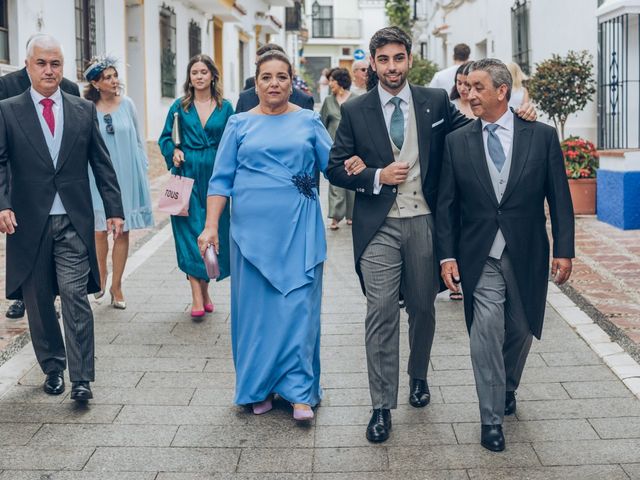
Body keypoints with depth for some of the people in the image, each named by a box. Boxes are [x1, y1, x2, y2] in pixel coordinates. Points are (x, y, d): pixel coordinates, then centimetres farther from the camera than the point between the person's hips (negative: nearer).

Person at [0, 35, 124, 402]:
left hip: (74, 222, 0)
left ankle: (81, 378, -3)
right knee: (38, 300, 9)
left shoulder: (84, 110, 7)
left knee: (75, 296, -8)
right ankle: (53, 368, 26)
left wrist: (115, 209, 2)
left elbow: (102, 163, 7)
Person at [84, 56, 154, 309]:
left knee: (123, 231, 4)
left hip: (127, 177, 2)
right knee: (100, 230, -1)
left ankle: (116, 285, 14)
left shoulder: (127, 104, 2)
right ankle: (101, 276, 23)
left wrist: (142, 169, 6)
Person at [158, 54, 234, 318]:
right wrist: (174, 151, -9)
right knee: (190, 230, -7)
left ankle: (204, 288, 21)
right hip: (187, 175, -1)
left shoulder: (225, 108, 6)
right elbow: (165, 138, 10)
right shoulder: (180, 107, 5)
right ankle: (197, 296, -8)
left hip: (215, 176, 1)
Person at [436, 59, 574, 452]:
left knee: (521, 331, 14)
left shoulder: (542, 136, -2)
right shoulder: (457, 142, 1)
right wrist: (448, 256, -4)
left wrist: (564, 250, -4)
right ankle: (492, 419, 8)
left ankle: (507, 388, 42)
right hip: (480, 257, 0)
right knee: (486, 335, -5)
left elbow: (559, 198, 0)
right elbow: (447, 205, 2)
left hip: (527, 256, 1)